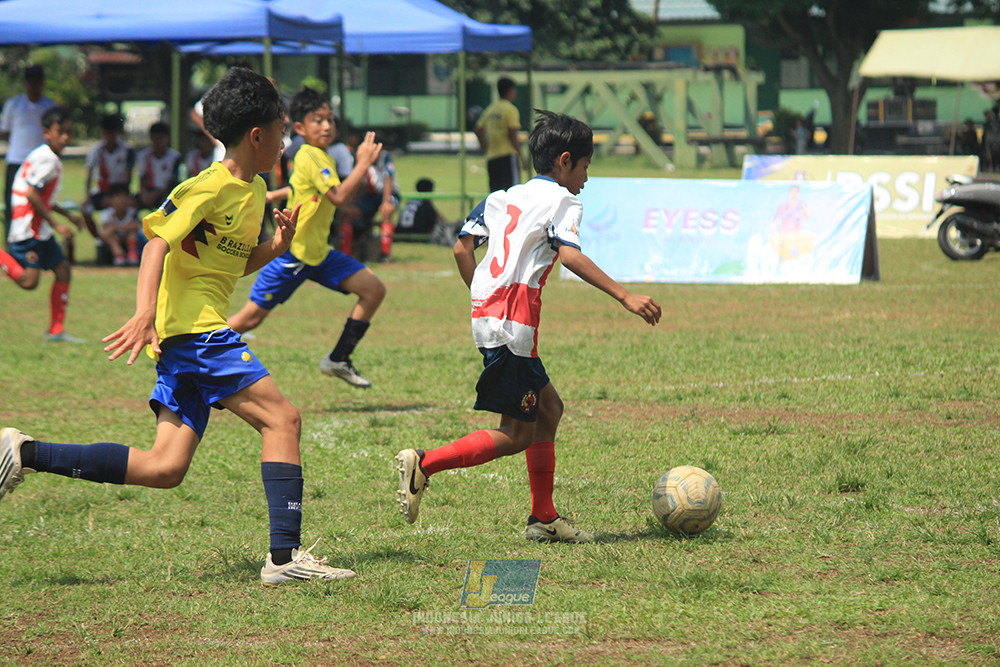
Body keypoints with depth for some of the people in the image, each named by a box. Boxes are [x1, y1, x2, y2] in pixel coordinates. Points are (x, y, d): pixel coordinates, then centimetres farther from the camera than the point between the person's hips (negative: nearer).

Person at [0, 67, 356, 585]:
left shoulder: (254, 189, 19)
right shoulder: (208, 188, -10)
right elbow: (158, 242, -19)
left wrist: (277, 245, 9)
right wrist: (145, 313, -32)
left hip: (190, 342, 9)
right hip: (194, 327, -9)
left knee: (165, 468, 1)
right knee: (281, 418, -12)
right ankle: (285, 556, -16)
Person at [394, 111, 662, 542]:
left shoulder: (502, 198, 20)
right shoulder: (561, 201, -3)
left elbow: (462, 249, 16)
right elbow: (570, 256, -20)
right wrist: (625, 297, -24)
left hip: (487, 314, 9)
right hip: (513, 324, -9)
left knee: (548, 407, 17)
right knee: (517, 434, -3)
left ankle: (544, 518, 18)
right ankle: (424, 464, -11)